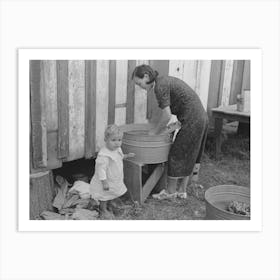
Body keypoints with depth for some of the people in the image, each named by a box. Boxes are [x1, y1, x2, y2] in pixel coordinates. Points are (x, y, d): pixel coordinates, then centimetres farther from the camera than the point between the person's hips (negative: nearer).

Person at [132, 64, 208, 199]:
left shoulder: (160, 85, -14)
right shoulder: (165, 81, 16)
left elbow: (166, 115, -17)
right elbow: (166, 112, 20)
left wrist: (154, 132, -3)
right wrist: (156, 128, 17)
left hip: (192, 121, -10)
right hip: (201, 117, 10)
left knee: (177, 155, 3)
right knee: (188, 155, 16)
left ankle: (171, 190, 18)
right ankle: (181, 190, 27)